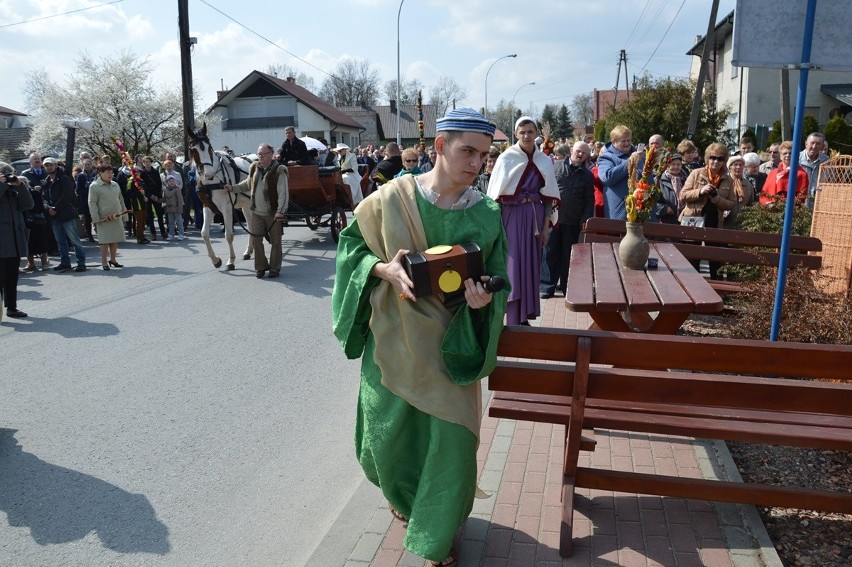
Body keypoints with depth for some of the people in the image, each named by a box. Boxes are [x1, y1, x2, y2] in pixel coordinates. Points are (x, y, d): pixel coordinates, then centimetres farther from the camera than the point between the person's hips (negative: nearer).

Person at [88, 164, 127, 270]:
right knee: (105, 240, -4)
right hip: (104, 219, -6)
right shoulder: (94, 186, -5)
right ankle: (104, 262, 3)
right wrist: (96, 218, -14)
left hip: (117, 218, 6)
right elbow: (92, 203, -8)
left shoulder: (115, 185, 14)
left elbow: (120, 201, 18)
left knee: (115, 239, 9)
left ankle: (113, 259, 22)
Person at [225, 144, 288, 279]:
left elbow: (283, 194, -18)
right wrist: (232, 188, 15)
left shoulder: (278, 171, -12)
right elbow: (247, 184, 23)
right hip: (257, 212, 5)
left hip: (273, 213, -5)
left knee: (275, 242, 5)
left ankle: (274, 268, 18)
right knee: (255, 240, 4)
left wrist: (280, 211, -27)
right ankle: (260, 267, 18)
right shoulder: (254, 168, 5)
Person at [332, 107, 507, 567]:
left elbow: (498, 281, -1)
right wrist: (384, 269, -20)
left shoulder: (486, 214, -8)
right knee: (390, 430, 15)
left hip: (449, 344, 0)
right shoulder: (392, 198, -12)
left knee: (453, 438, 0)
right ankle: (402, 494, 52)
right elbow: (351, 245, -1)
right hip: (393, 339, 0)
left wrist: (485, 299, -23)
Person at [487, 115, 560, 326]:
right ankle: (514, 321, 2)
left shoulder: (544, 161, 7)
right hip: (512, 215, -4)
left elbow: (548, 196, 8)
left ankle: (525, 316, 20)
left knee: (531, 266, 8)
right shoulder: (507, 157, -4)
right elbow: (496, 194, -4)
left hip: (534, 217, 4)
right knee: (513, 266, -4)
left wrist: (546, 225, 4)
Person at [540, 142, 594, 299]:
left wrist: (586, 219, -5)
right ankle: (548, 286, 6)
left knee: (568, 254, 9)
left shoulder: (587, 175, 6)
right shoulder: (557, 166, 2)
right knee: (550, 252, 1)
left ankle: (566, 285, 19)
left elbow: (589, 200, 7)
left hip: (573, 222, 1)